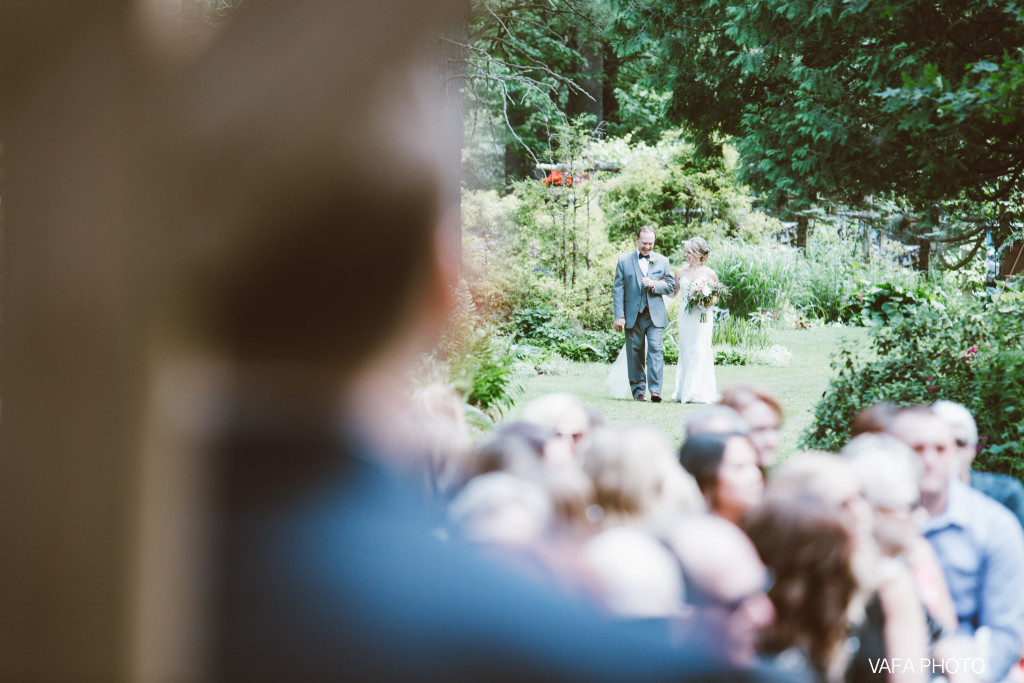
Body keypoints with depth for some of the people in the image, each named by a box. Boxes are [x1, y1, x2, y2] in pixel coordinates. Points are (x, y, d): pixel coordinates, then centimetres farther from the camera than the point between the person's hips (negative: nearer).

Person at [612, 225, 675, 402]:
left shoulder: (662, 261, 10)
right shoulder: (624, 261, 5)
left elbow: (671, 285, 9)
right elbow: (618, 289, 2)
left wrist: (654, 285, -12)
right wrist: (619, 316, -5)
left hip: (655, 315, 0)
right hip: (633, 315, 0)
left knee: (656, 350, -13)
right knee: (635, 354, 5)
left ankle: (655, 390, -16)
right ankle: (638, 391, 13)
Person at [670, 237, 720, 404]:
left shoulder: (709, 274, 0)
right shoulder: (681, 272, 9)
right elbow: (674, 293, 18)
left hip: (702, 316, -3)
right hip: (685, 315, 3)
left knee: (700, 351, -7)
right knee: (685, 351, 4)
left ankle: (699, 393, -4)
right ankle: (684, 392, 10)